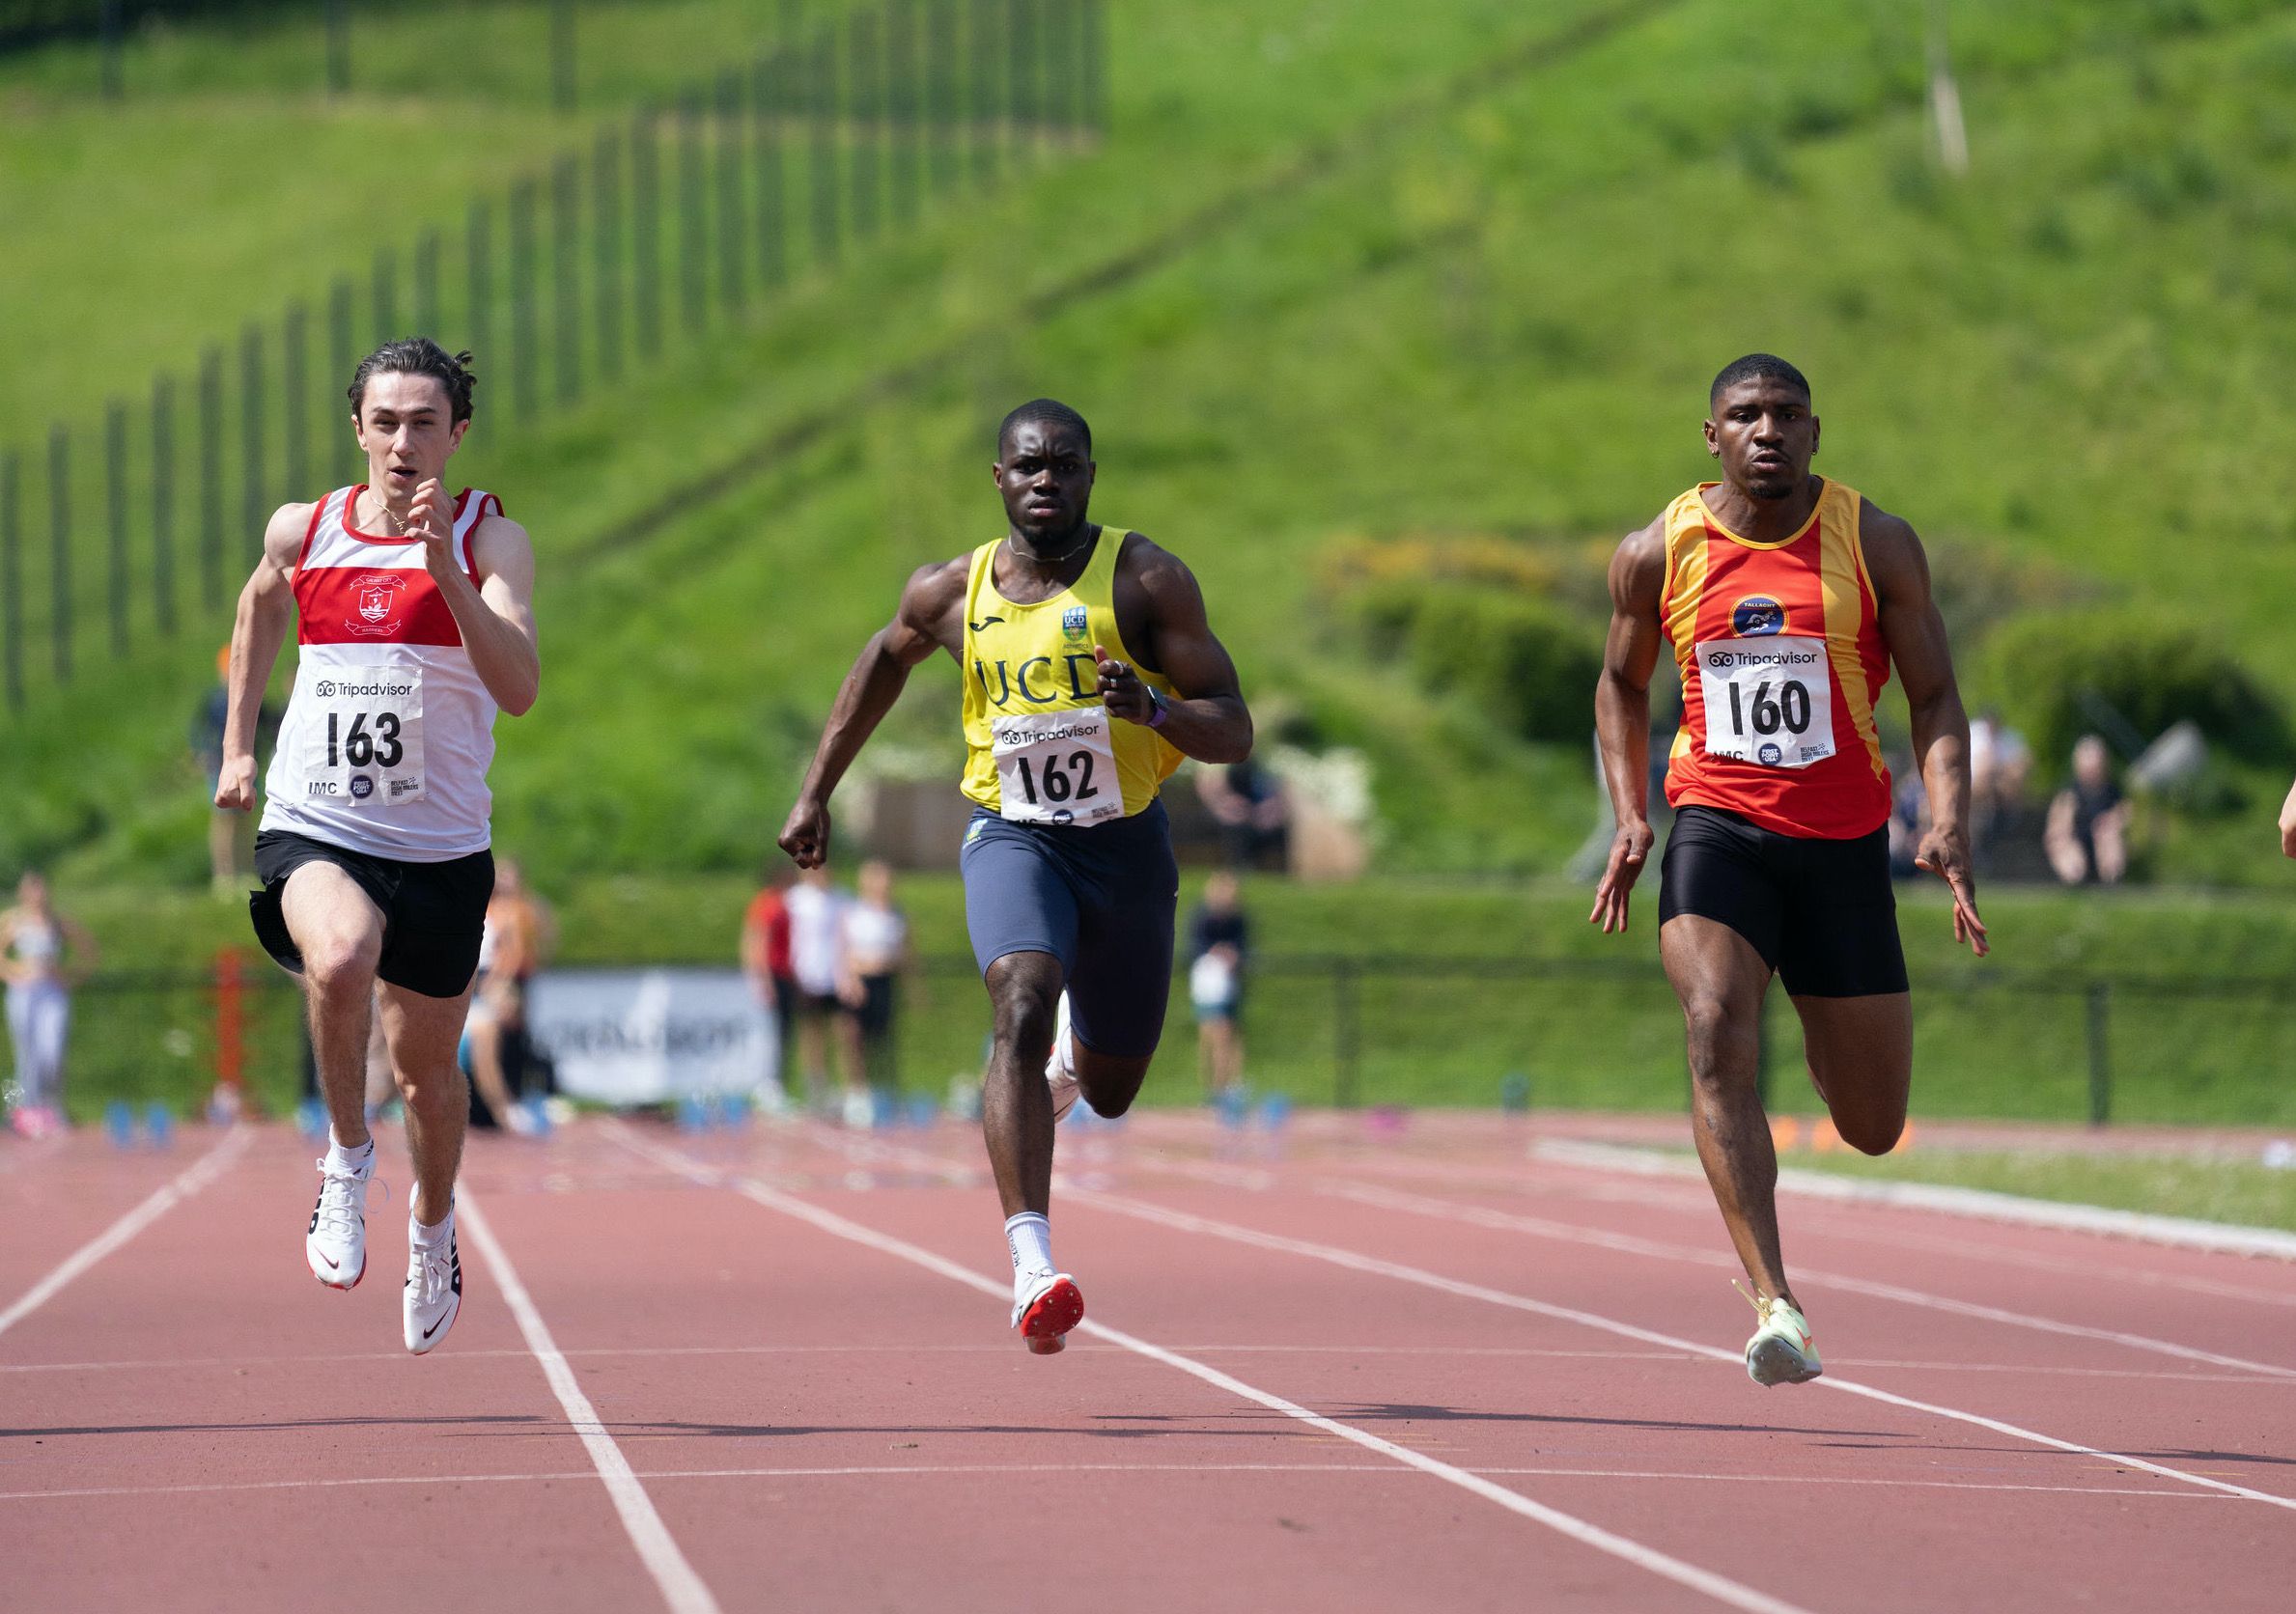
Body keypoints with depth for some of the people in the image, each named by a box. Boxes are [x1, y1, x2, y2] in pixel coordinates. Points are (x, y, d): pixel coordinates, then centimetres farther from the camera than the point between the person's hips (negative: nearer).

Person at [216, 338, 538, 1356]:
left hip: (440, 848, 0)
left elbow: (519, 687, -21)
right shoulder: (303, 531, 1)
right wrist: (237, 745, 23)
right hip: (313, 828, 0)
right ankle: (348, 1157, -10)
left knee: (426, 1063, 13)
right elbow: (260, 604, 24)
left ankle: (432, 1224, 44)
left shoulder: (491, 541, -7)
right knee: (341, 959, -34)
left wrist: (447, 571, -31)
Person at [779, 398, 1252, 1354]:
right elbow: (885, 658, 23)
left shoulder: (1146, 579, -8)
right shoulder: (954, 592, 0)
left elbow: (1234, 734, -10)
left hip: (1126, 840, 1)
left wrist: (1153, 708, -31)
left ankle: (1072, 1061, 56)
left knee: (1109, 1093, 14)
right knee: (1021, 1010, -30)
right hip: (1011, 836, -1)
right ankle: (1032, 1269, -39)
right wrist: (815, 794, 23)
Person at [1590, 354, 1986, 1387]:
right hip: (1717, 825, -1)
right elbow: (1623, 686, 18)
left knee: (1874, 1128, 8)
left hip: (1842, 840, 1)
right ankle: (1775, 1306, -31)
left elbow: (1935, 694, 1)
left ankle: (1825, 1043, 48)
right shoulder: (1657, 554, 2)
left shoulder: (1877, 544, -1)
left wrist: (1949, 823, -14)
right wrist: (1630, 817, 6)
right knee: (1717, 1039, -27)